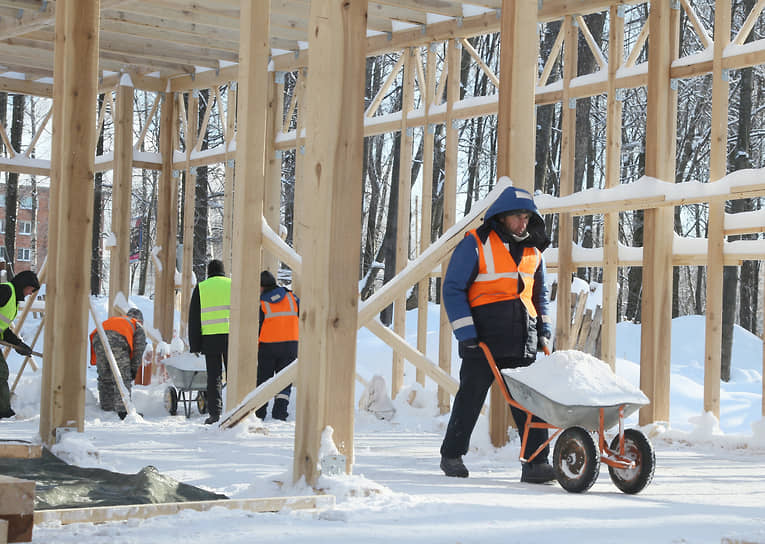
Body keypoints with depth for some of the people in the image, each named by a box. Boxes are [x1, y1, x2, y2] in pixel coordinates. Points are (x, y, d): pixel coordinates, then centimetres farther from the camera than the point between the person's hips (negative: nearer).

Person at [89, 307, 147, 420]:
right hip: (118, 340, -4)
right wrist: (134, 368, 15)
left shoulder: (114, 319, 42)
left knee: (104, 378, 14)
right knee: (122, 378, -3)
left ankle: (107, 410, 17)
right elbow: (139, 348, 14)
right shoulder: (138, 327, 29)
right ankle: (123, 410, -13)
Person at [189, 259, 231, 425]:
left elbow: (194, 318, 7)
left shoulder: (201, 288, 9)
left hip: (210, 337, 0)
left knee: (214, 375, 3)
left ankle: (214, 412, -3)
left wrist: (195, 345, 9)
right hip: (232, 336, 0)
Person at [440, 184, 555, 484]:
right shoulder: (475, 244, -3)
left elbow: (540, 294, 27)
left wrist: (545, 330, 14)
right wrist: (466, 333, -10)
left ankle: (536, 463, -2)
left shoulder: (533, 251, 15)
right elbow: (453, 289, -3)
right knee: (470, 398, 5)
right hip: (483, 339, -4)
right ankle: (451, 455, 21)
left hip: (523, 342, 4)